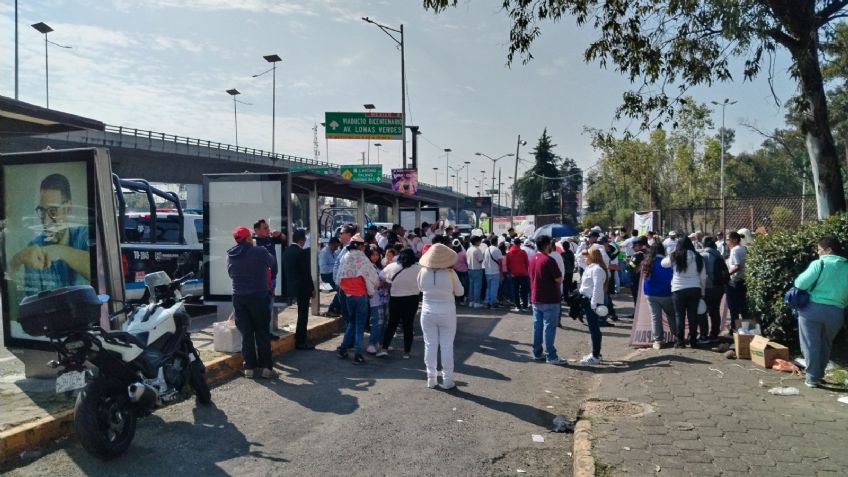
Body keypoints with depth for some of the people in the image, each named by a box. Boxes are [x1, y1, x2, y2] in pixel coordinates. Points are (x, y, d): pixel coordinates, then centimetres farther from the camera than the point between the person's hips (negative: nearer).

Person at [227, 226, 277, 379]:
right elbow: (273, 264, 6)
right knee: (262, 333, 4)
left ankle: (248, 367, 11)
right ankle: (266, 367, 3)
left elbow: (231, 274, 10)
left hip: (239, 298, 4)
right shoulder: (260, 252, -9)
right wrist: (271, 277, 26)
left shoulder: (231, 256, 2)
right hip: (258, 297, -4)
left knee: (246, 333, 10)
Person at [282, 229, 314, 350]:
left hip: (291, 287, 8)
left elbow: (284, 270, 11)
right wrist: (312, 289, -9)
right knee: (303, 315, 1)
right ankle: (300, 342, 4)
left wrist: (289, 285, 17)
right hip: (302, 288, -8)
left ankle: (299, 339, 26)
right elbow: (306, 273, -17)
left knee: (301, 314, 19)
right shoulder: (302, 252, -17)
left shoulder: (286, 251, 6)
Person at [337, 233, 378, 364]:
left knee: (351, 322, 21)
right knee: (360, 324, 3)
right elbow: (373, 277, -9)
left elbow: (340, 279, 4)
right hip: (361, 295, -5)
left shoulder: (345, 258, 0)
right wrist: (375, 286, 9)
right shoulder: (363, 259, -14)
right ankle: (357, 355, 3)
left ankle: (343, 348, 21)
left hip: (348, 295, 5)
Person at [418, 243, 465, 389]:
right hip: (447, 313, -2)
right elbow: (460, 292, -3)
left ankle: (431, 379, 19)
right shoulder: (450, 273, -16)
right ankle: (447, 380, 14)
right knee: (447, 346, 8)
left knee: (430, 345, 11)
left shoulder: (423, 272, -10)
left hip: (428, 313, 2)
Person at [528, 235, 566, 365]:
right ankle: (550, 356, 2)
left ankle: (537, 353, 18)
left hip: (535, 299, 8)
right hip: (550, 300, -8)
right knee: (549, 327, -2)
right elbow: (558, 279, -18)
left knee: (537, 326, 12)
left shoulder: (533, 259, 7)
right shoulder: (549, 260, -18)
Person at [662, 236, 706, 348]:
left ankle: (680, 341, 4)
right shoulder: (698, 257, 6)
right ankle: (693, 340, 13)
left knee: (680, 315, 3)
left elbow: (663, 263, 12)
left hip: (679, 289, -3)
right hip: (695, 289, 3)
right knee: (693, 315, 8)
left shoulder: (675, 257, -5)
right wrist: (702, 291, 17)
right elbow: (703, 277, 9)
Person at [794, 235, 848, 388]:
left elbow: (801, 283, -13)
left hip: (813, 308, -5)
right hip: (835, 312, 5)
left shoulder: (819, 263, -9)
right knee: (825, 345, 20)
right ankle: (819, 374, 29)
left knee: (811, 345, 3)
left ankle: (812, 378, 3)